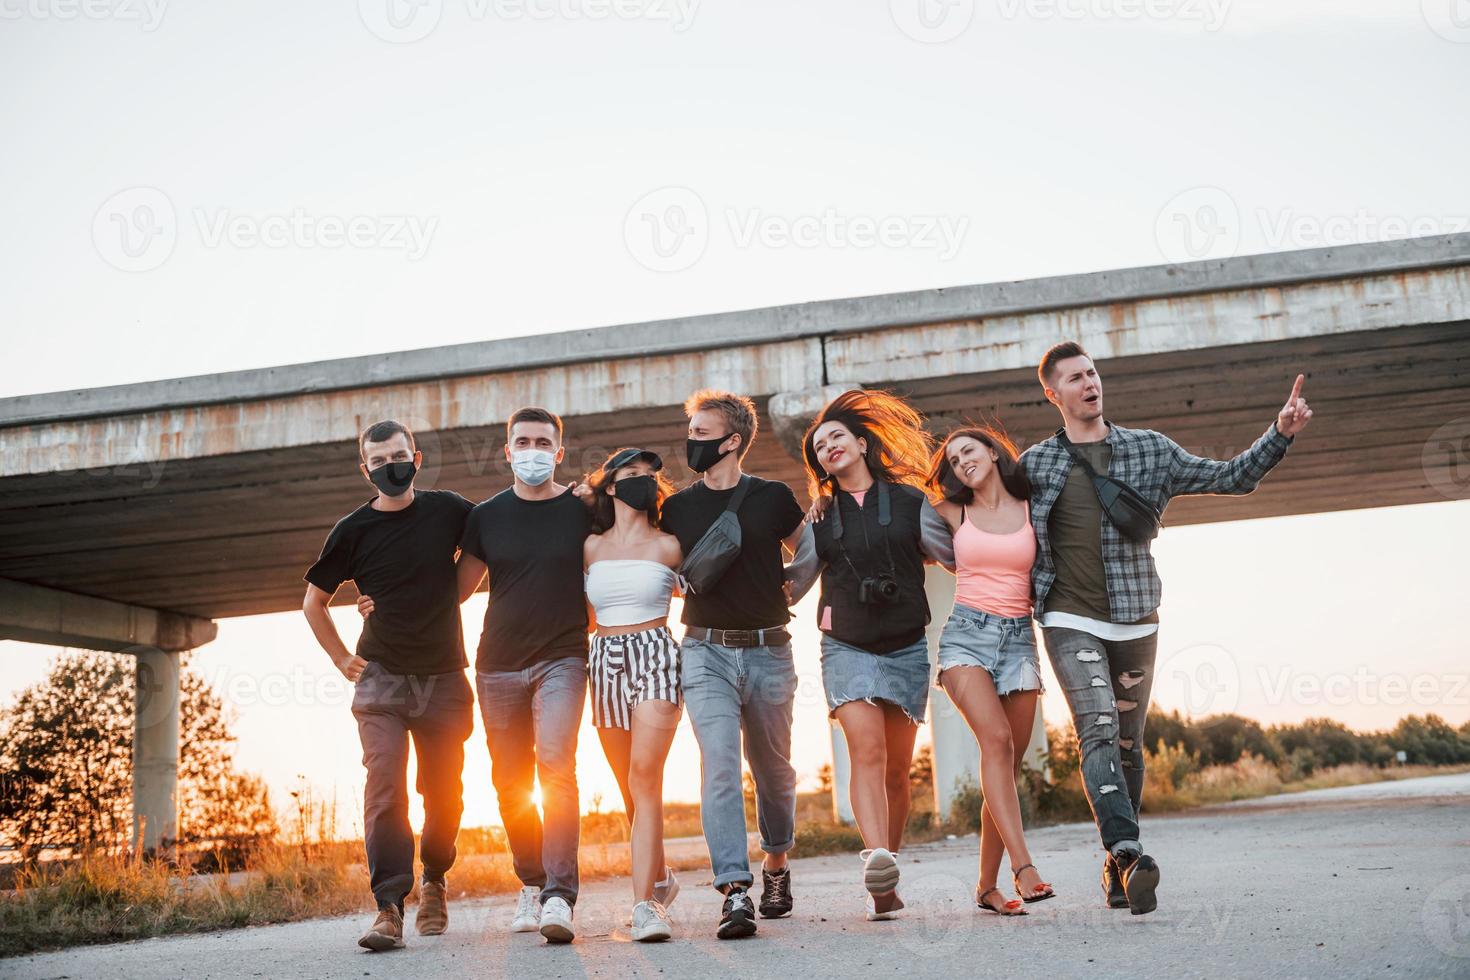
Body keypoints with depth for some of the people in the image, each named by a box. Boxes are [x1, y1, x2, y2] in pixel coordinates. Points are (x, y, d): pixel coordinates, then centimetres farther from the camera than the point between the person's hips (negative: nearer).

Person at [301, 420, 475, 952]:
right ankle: (389, 908, -15)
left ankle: (434, 880, 31)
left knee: (445, 794, 7)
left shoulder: (448, 510, 1)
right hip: (381, 680, -1)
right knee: (385, 787, -15)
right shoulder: (353, 530, 1)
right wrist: (343, 660, 7)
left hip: (444, 678, 1)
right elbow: (314, 602, 12)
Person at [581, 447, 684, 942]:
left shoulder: (666, 546, 3)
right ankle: (659, 876, 30)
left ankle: (645, 902, -19)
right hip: (606, 663, 3)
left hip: (655, 659, -3)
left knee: (644, 776, -17)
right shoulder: (591, 547, 9)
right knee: (630, 785, 8)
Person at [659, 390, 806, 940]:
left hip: (769, 651, 0)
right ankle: (735, 891, -18)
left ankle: (776, 863, 36)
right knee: (719, 762, -16)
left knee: (772, 767, 12)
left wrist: (781, 598, 3)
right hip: (706, 652, 0)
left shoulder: (773, 498, 2)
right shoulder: (677, 508, 6)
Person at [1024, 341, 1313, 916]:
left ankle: (1117, 863, 21)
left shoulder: (1149, 450, 8)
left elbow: (1230, 478, 9)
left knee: (1128, 744, 9)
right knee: (1099, 731, -19)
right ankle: (1127, 852, -29)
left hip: (1135, 621, 2)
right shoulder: (1034, 465, 4)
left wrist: (1280, 434, -2)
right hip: (1071, 621, -2)